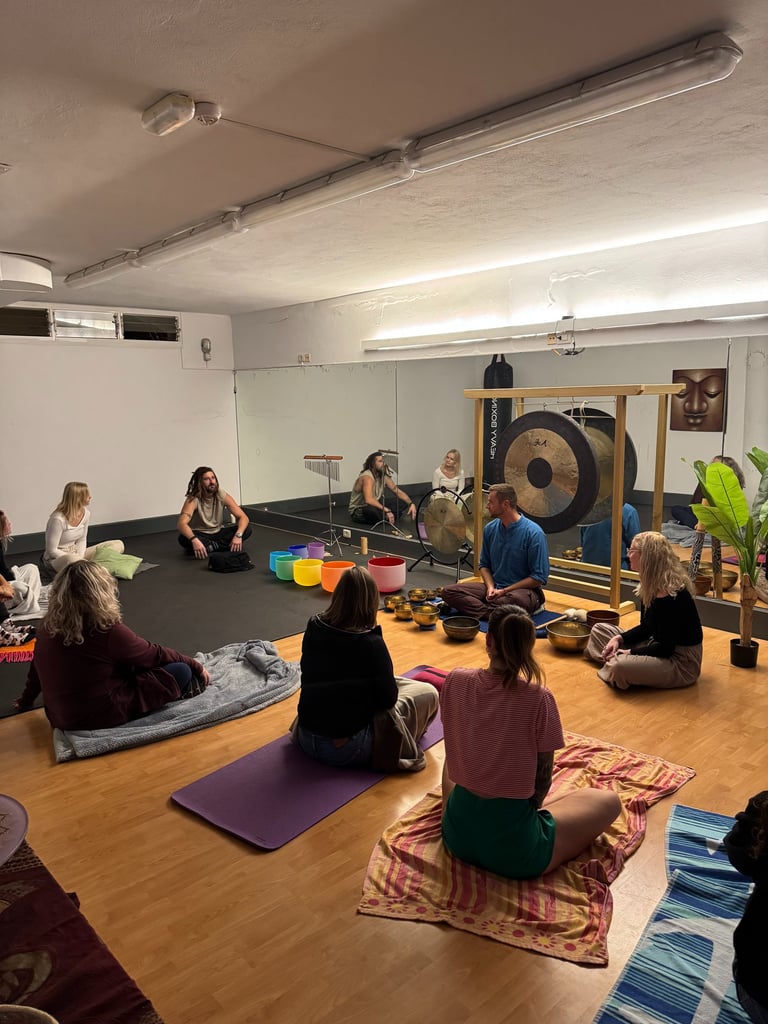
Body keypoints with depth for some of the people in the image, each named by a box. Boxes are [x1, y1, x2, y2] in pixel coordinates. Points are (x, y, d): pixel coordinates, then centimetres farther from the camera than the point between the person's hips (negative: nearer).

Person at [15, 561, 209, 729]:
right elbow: (157, 655, -10)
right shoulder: (108, 631, -24)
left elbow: (37, 668, 13)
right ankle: (184, 688, 26)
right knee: (181, 672, -3)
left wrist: (26, 700, 32)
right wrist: (196, 666, 5)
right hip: (100, 717, -7)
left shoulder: (47, 628, -6)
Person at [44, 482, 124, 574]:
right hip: (57, 558, -8)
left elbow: (82, 540, 7)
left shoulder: (86, 513, -3)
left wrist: (80, 559, -12)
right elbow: (52, 550, -18)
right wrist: (77, 560, -19)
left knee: (118, 545, -6)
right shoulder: (58, 519, -23)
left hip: (76, 553, 8)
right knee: (73, 560, -47)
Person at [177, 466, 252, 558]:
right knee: (183, 539, -37)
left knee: (246, 529, -20)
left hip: (218, 533, 3)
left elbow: (243, 517, -16)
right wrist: (194, 540, -56)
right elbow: (181, 524, -36)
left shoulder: (222, 495, -13)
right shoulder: (193, 499, -21)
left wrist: (238, 535, -36)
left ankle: (209, 546, -18)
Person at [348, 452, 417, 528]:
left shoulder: (384, 477, -1)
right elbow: (368, 500, -41)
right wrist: (386, 510, -45)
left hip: (373, 506, 8)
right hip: (358, 511, -8)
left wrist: (411, 504, -13)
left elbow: (398, 492, 3)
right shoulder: (367, 477, -26)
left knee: (403, 502, 0)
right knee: (372, 509, -43)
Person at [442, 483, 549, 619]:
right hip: (495, 587, 5)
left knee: (517, 599, -42)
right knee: (449, 592, -16)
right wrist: (490, 587, -5)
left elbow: (539, 577, -11)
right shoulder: (490, 528, 6)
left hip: (523, 590, -5)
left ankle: (476, 608, -19)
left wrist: (504, 591, -14)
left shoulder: (533, 533, -11)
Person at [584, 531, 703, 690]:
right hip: (657, 644, 9)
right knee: (599, 629, 11)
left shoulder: (669, 595, -27)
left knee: (621, 667, -34)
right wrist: (619, 639, -5)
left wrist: (629, 653, -18)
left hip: (681, 664, -9)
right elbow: (646, 628, 10)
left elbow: (665, 648, -25)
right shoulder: (651, 586, 1)